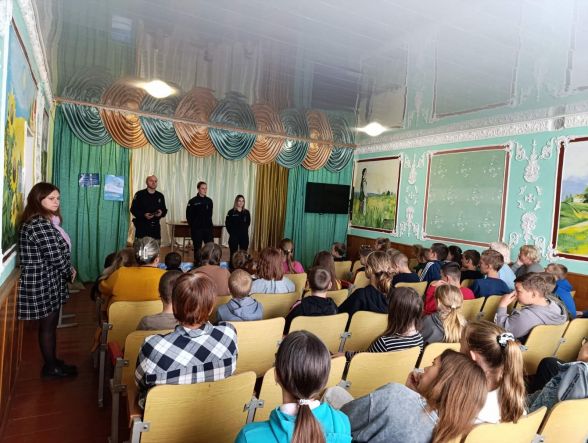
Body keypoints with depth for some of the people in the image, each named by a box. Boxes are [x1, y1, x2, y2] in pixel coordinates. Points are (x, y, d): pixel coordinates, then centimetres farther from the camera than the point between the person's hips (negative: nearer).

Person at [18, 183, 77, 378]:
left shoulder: (35, 221, 11)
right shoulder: (41, 225, -23)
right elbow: (55, 256, -23)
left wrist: (68, 269, 5)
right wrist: (70, 272, -6)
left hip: (43, 282, 10)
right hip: (44, 284, -10)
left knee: (49, 324, 19)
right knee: (48, 326, 4)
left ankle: (51, 361, 33)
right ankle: (50, 367, 19)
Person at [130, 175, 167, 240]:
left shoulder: (160, 196, 14)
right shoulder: (140, 194, 2)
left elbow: (164, 210, 18)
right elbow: (133, 209, -1)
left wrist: (161, 213, -7)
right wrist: (144, 215, -17)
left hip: (155, 226, 4)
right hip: (142, 226, -4)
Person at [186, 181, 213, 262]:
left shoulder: (209, 201, 7)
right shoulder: (193, 201, -5)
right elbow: (188, 216, -3)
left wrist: (209, 224, 5)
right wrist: (193, 225, -4)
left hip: (207, 228, 3)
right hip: (197, 229, -3)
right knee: (197, 248, 4)